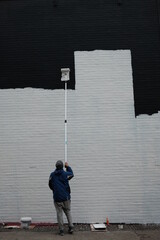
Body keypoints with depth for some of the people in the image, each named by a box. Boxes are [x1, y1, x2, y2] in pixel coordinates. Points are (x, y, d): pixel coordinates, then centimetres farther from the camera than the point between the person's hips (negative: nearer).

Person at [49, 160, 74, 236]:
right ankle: (71, 227, 9)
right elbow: (71, 174, 17)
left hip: (57, 198, 0)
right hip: (66, 197, 0)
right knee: (68, 212, 14)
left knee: (59, 213, 5)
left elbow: (50, 185, 11)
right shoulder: (65, 174, -6)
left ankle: (61, 230, 5)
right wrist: (68, 167, 29)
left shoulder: (52, 175, -1)